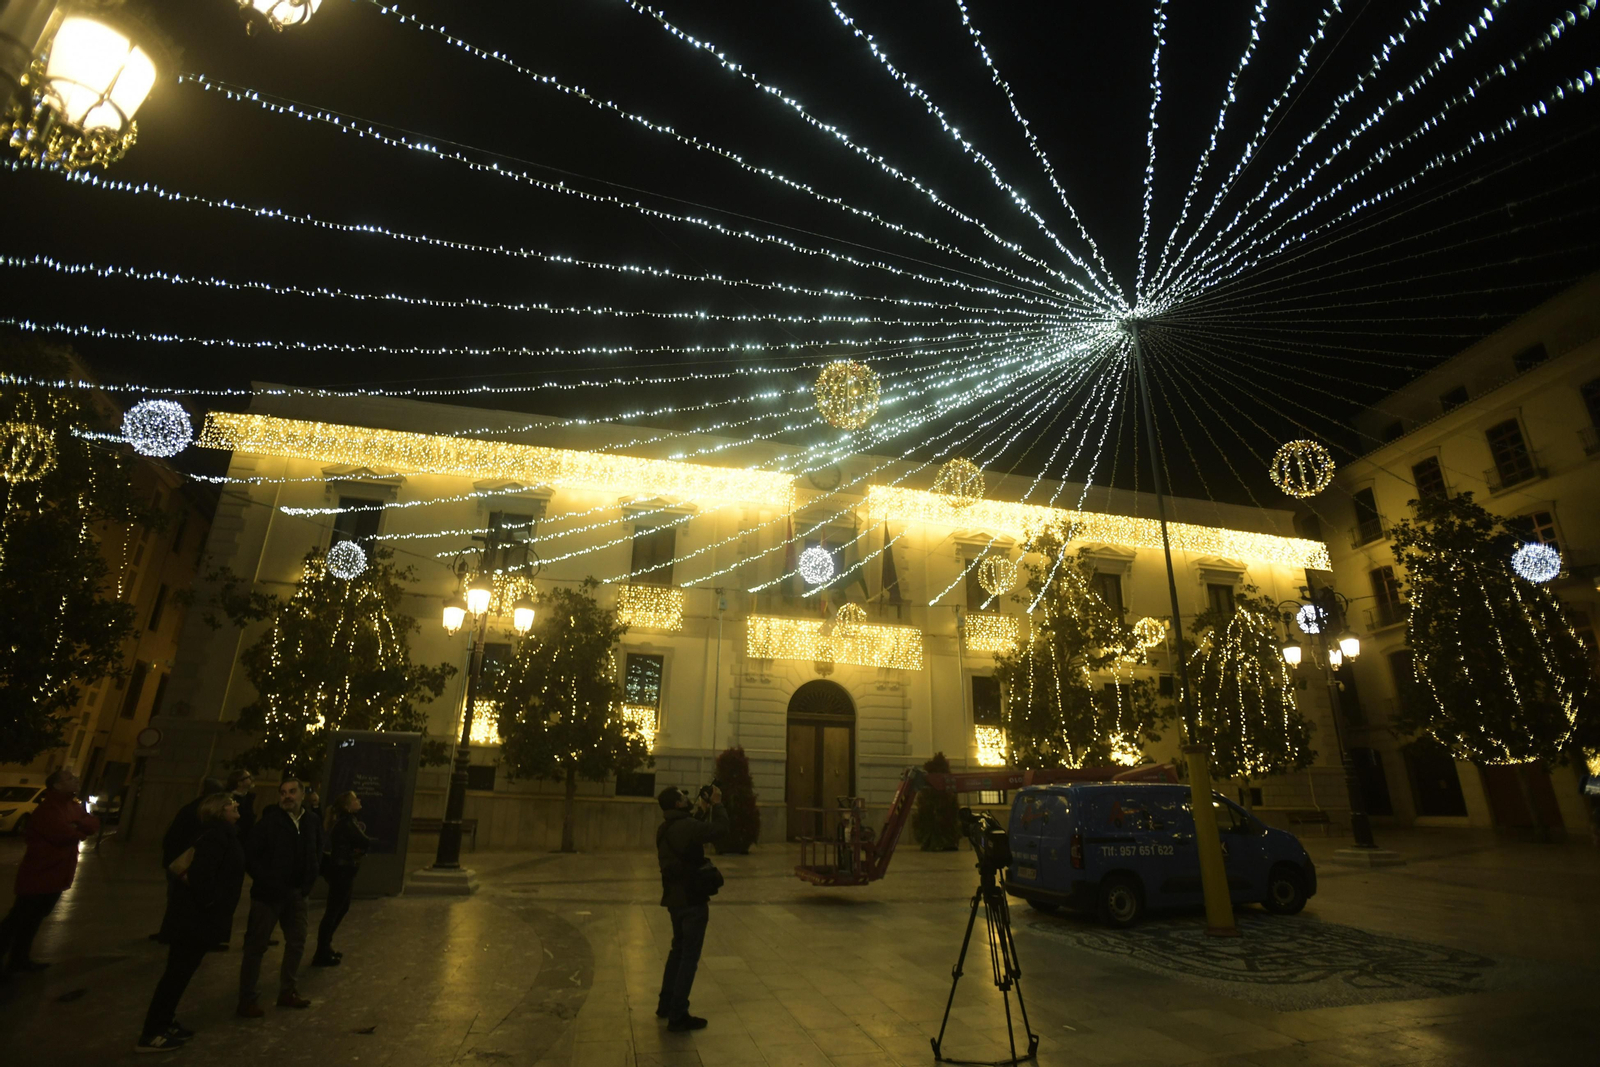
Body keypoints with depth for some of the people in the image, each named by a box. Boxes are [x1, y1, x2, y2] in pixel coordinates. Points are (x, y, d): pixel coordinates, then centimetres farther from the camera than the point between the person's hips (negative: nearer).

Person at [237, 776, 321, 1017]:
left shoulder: (311, 823, 2)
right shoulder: (269, 821, -13)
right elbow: (250, 856, -14)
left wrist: (307, 884, 5)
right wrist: (267, 883, -17)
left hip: (295, 895, 6)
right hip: (268, 894, -6)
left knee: (297, 942, 13)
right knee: (256, 945, 3)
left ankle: (287, 992, 28)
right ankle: (247, 999, 16)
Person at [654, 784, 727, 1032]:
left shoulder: (666, 828, 6)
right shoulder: (686, 826, -24)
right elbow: (719, 829, -22)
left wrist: (701, 811, 14)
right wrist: (716, 805, -10)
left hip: (675, 898, 9)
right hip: (692, 899, -9)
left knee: (678, 949, 23)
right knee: (689, 956, 1)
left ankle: (666, 1004, 34)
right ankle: (678, 1016, 8)